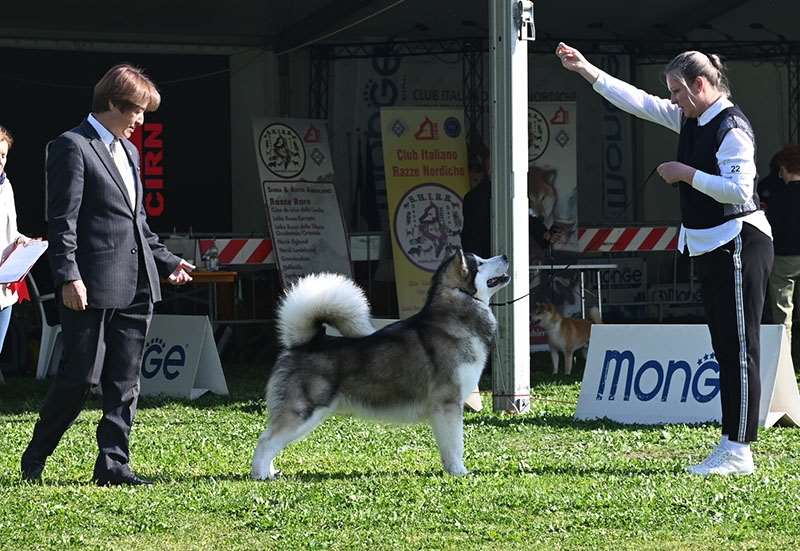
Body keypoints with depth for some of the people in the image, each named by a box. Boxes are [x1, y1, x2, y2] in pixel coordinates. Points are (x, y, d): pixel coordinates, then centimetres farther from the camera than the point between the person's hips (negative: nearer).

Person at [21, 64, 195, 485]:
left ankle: (112, 465, 9)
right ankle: (34, 459, 12)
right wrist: (67, 277, -20)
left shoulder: (127, 151, 19)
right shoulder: (71, 147, -7)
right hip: (92, 286, -8)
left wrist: (167, 261, 21)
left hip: (135, 286, 8)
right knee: (80, 377, -4)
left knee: (124, 384, 6)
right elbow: (61, 221, -13)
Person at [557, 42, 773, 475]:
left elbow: (738, 189, -23)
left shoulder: (731, 127, -15)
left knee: (740, 349, -8)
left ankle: (738, 451, -9)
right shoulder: (690, 121, 13)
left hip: (738, 245, -10)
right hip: (709, 246, 10)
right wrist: (586, 70, 15)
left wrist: (687, 174, -16)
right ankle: (731, 446, 10)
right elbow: (638, 102, 17)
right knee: (725, 349, 9)